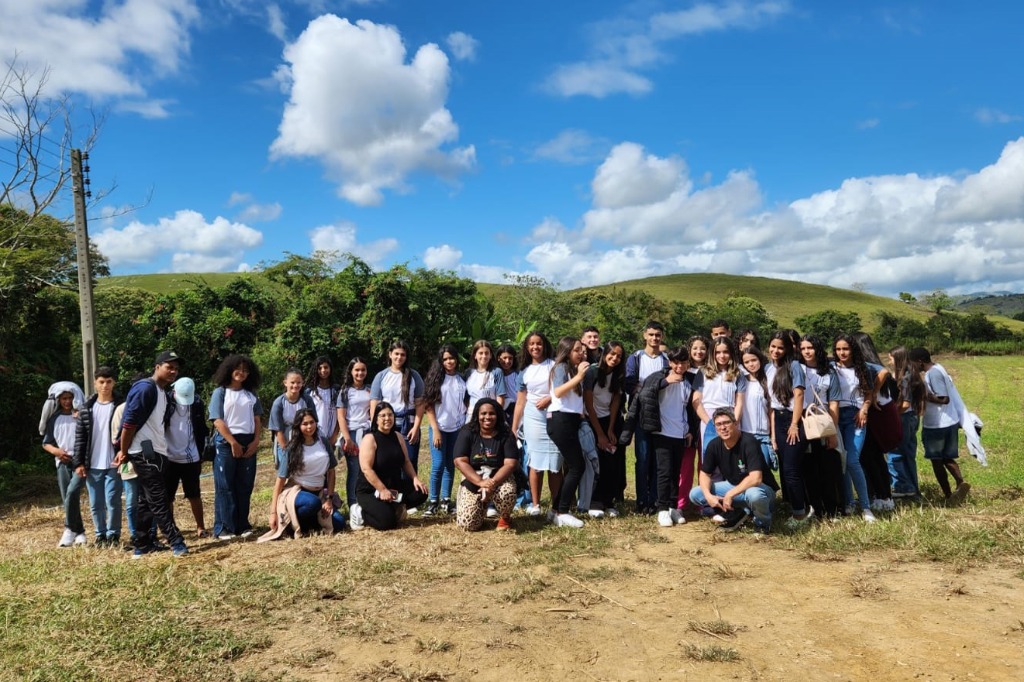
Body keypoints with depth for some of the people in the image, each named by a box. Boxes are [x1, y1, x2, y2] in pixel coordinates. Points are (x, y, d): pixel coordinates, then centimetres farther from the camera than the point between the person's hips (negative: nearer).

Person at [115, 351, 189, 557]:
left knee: (147, 499, 12)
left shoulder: (163, 392, 15)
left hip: (155, 452, 9)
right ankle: (176, 542, -9)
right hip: (144, 452, -9)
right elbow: (130, 422, -16)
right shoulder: (146, 388, -14)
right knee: (159, 499, -8)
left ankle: (142, 544, 19)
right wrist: (124, 452, -10)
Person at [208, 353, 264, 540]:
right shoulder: (220, 392, 0)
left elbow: (257, 419, 12)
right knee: (225, 486, 0)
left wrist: (256, 441, -3)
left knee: (245, 486, 6)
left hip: (248, 443, 4)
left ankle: (242, 525, 13)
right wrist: (233, 442, -13)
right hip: (226, 443, -4)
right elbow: (218, 421, -8)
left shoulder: (251, 394, 13)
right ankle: (223, 528, 4)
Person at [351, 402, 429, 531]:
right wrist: (382, 490, -25)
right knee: (387, 522, -24)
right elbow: (366, 469, -22)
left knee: (420, 493, -12)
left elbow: (406, 462, 12)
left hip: (394, 487, 7)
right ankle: (360, 513, 3)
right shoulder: (370, 439, -15)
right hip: (369, 490, -7)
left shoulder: (398, 437, 7)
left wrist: (415, 479, -5)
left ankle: (393, 507, 7)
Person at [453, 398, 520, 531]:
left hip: (499, 478, 0)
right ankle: (482, 506, 22)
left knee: (507, 494, -36)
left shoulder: (506, 435, -6)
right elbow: (460, 461, -14)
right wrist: (481, 482, -27)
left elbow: (511, 464, -13)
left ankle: (505, 518, 1)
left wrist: (493, 483, -28)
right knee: (467, 524, -15)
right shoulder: (467, 433, -7)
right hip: (473, 481, 1)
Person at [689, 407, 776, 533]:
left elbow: (755, 478, -34)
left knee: (754, 494, -42)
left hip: (761, 487, -5)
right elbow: (705, 473, 1)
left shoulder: (748, 442, -26)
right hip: (733, 486, 6)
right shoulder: (714, 445, -10)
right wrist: (708, 495, -18)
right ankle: (738, 513, 2)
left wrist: (730, 494, -29)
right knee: (695, 494, -9)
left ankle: (763, 521, -6)